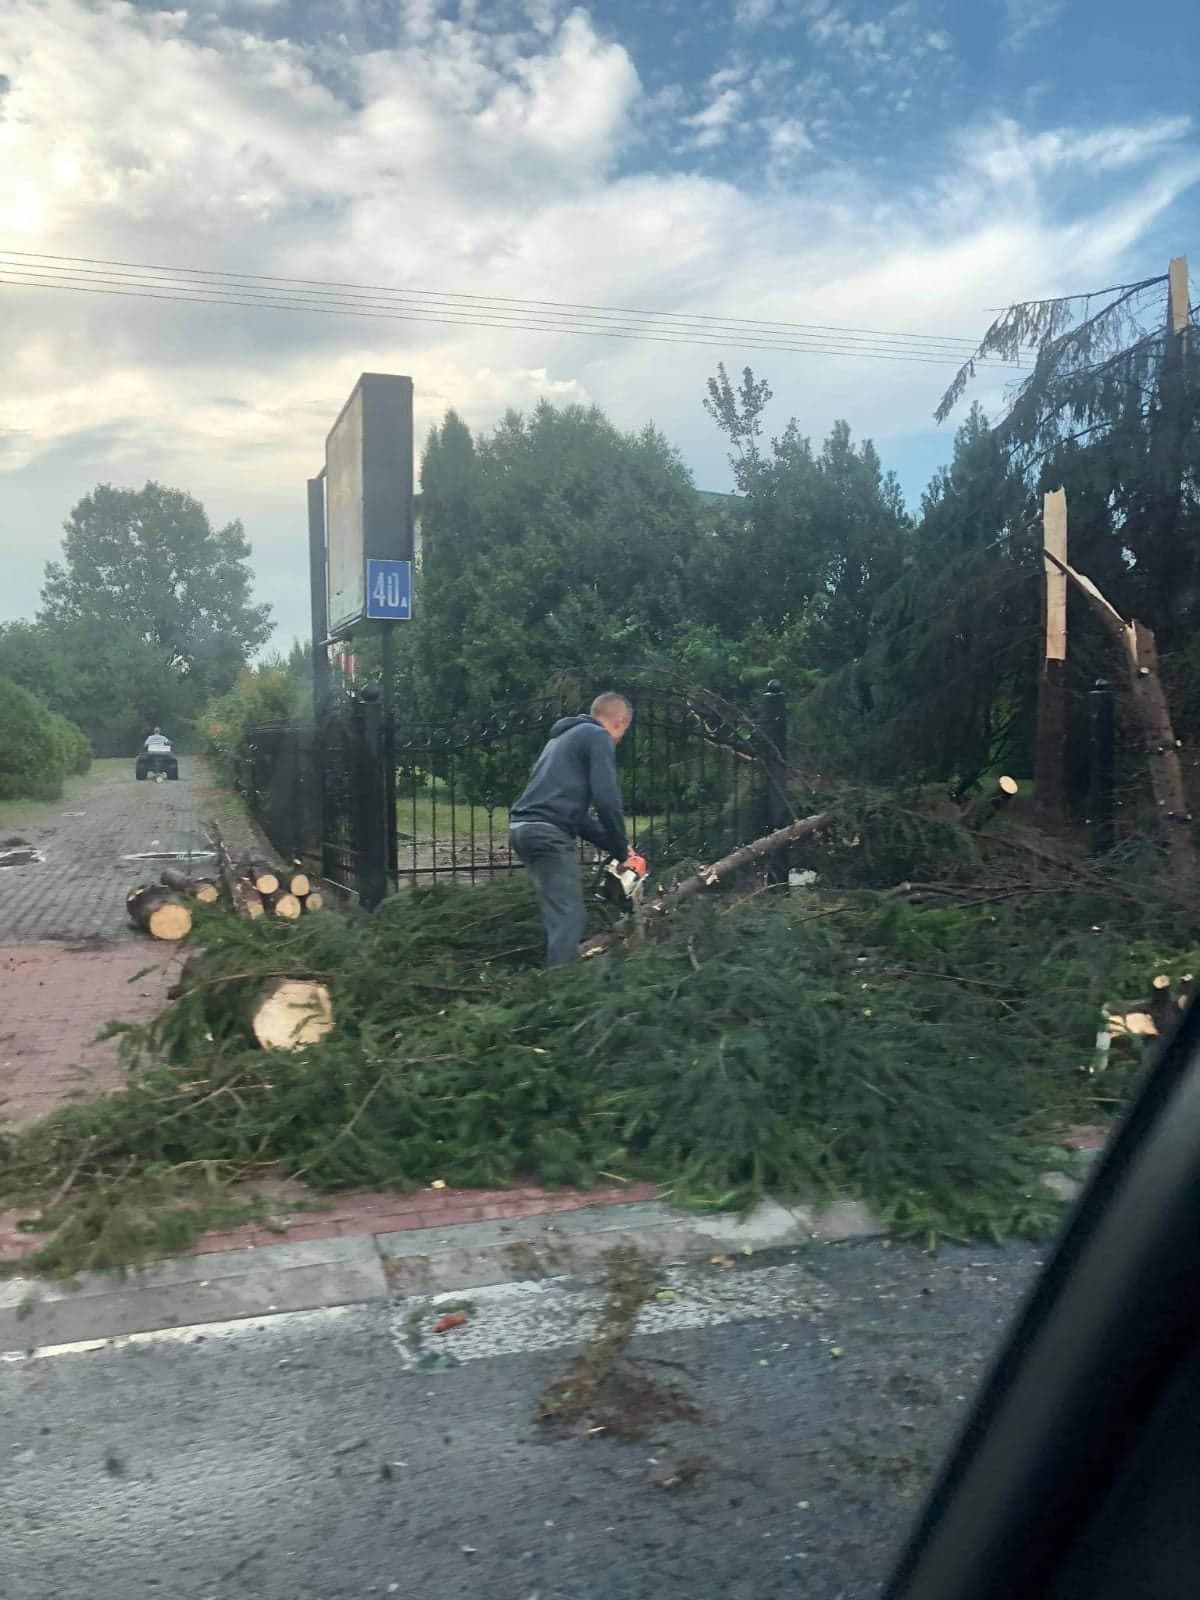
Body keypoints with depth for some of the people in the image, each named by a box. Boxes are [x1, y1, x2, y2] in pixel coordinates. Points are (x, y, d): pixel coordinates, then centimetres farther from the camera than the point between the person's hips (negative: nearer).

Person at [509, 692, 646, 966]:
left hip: (524, 827, 9)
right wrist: (622, 850, 3)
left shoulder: (565, 736, 29)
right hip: (549, 832, -9)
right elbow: (606, 799, -9)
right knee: (568, 917, -7)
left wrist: (613, 846, 25)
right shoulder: (598, 737, 2)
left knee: (558, 914, 17)